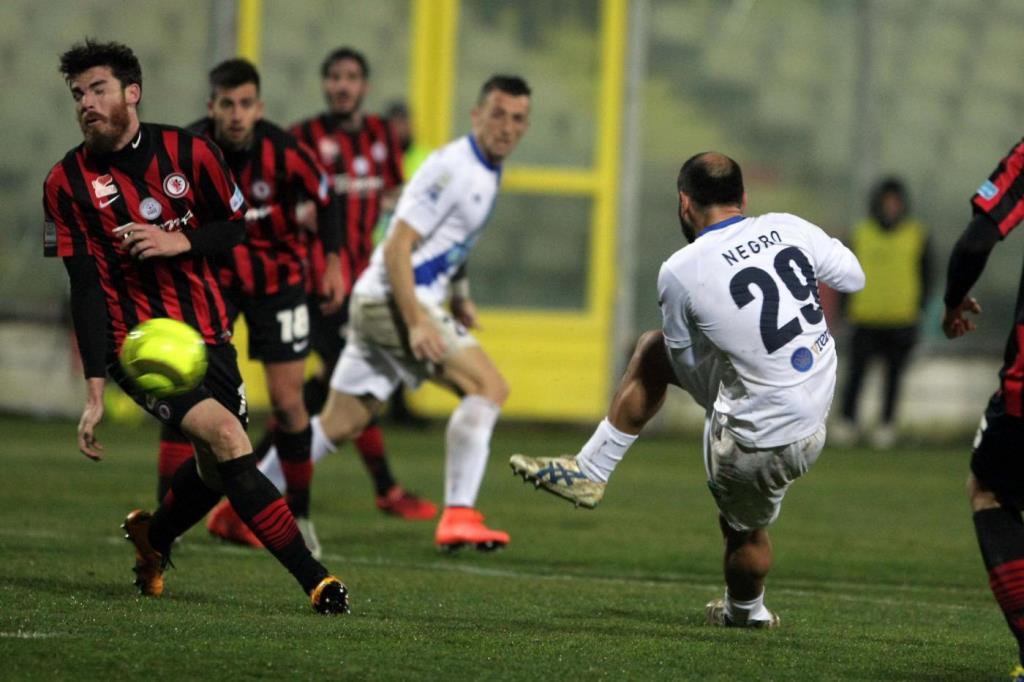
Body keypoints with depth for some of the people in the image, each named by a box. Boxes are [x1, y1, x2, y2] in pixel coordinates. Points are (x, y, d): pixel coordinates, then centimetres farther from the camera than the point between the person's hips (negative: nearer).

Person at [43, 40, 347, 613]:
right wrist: (95, 392, -13)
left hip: (206, 333, 4)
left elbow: (236, 225, 9)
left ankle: (154, 535, 43)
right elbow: (86, 290, -8)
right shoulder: (67, 183, -6)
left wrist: (179, 242, -12)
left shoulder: (188, 152, -1)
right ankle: (315, 580, -26)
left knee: (219, 468, 9)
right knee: (224, 433, -24)